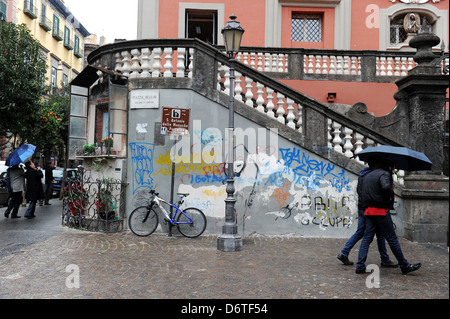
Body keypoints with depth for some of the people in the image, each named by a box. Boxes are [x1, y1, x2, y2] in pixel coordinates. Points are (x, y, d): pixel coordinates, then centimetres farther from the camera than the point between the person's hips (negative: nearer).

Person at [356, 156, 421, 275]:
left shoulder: (368, 175, 18)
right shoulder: (384, 174, -8)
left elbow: (362, 192, 17)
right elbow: (386, 187, -26)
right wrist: (391, 192, -7)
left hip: (368, 211, 7)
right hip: (381, 211, -7)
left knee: (367, 238, 6)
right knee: (392, 239, 2)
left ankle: (360, 266, 1)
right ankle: (405, 266, 14)